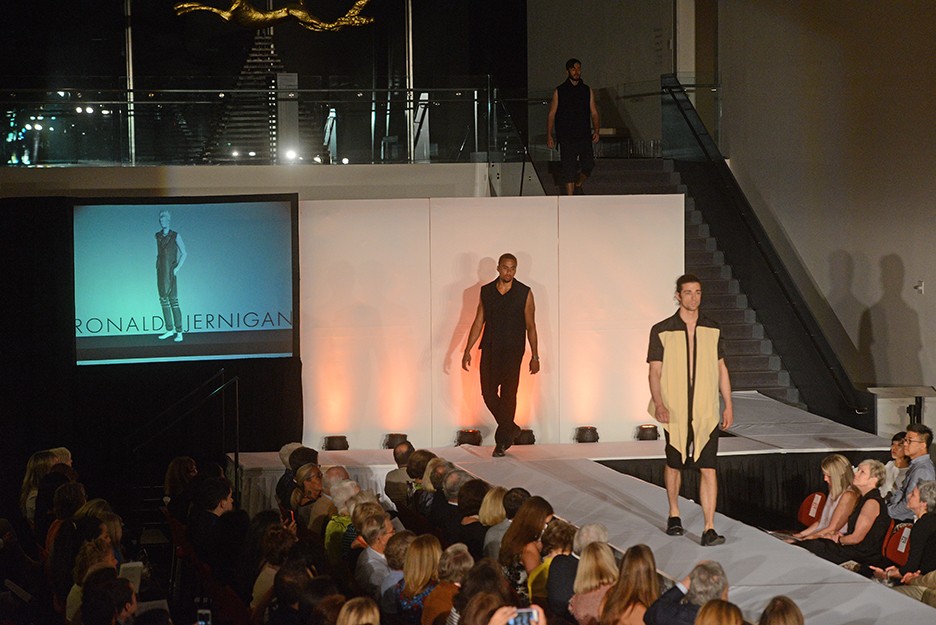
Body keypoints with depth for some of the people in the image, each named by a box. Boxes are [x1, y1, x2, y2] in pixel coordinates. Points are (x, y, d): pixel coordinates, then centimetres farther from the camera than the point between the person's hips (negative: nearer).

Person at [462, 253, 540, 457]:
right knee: (488, 393, 2)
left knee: (508, 393, -4)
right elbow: (479, 322, 10)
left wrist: (535, 356, -2)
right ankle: (511, 428, 23)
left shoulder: (524, 293, -1)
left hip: (513, 350, -3)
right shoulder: (486, 291, 6)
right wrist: (468, 350, 5)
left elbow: (530, 326, 0)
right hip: (490, 349, 3)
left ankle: (502, 440, 4)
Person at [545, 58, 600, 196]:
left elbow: (594, 113, 12)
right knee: (568, 169, -5)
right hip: (566, 137, -2)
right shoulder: (559, 91, 6)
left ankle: (578, 185, 21)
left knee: (588, 165, -7)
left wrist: (596, 131, -4)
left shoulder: (587, 90, 12)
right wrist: (549, 136, -3)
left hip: (584, 136, 2)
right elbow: (551, 114, 5)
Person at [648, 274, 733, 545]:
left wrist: (728, 405, 9)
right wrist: (658, 403, -19)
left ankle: (709, 529, -10)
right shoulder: (662, 331, -3)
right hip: (675, 412, -1)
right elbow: (655, 371, -5)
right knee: (674, 464, 14)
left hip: (706, 413, 1)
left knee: (708, 468, -8)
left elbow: (721, 368, 13)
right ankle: (674, 515, 36)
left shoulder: (712, 330, 6)